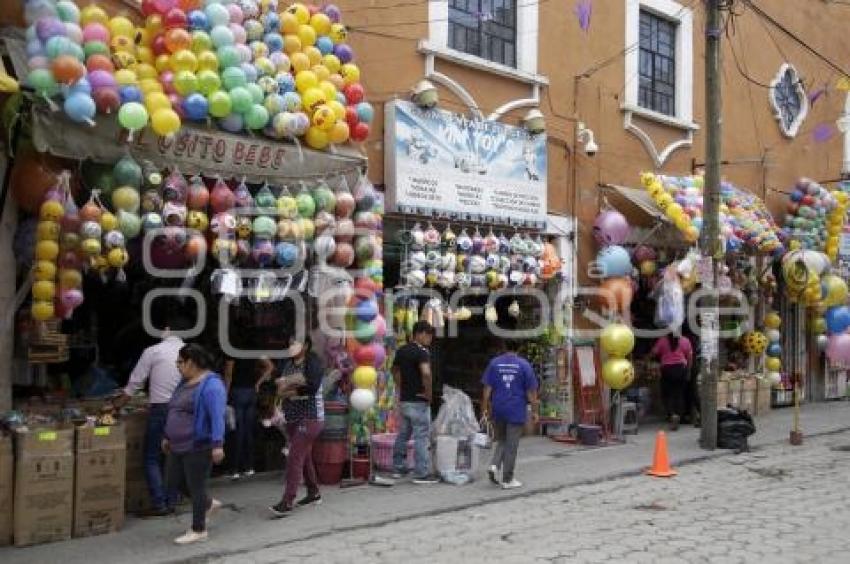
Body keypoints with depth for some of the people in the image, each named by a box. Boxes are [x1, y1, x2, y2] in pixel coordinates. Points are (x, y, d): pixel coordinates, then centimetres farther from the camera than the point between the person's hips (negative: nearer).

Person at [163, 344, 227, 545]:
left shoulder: (211, 385, -17)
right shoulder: (185, 383, 12)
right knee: (174, 480, 16)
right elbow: (174, 412, 21)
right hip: (179, 446, 10)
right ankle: (208, 503, 36)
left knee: (196, 487, 1)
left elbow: (217, 416, -24)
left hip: (198, 447, -9)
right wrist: (168, 437, 25)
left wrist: (217, 445, -30)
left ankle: (199, 530, 18)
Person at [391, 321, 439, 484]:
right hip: (419, 401, -8)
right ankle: (422, 474, 0)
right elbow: (426, 373, -33)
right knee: (422, 437, -3)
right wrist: (429, 393, -19)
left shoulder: (401, 351, 9)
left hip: (404, 400, 8)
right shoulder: (422, 352, -17)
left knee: (402, 434, 18)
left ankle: (398, 468, 27)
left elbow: (395, 371, 23)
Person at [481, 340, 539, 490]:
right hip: (516, 411, -3)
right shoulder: (524, 365, -4)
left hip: (498, 410, 3)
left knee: (500, 441, 19)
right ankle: (507, 480, 7)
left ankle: (494, 465, -3)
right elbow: (531, 391, -4)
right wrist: (534, 411, 3)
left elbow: (487, 389, 1)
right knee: (511, 445, 3)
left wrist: (485, 408, 7)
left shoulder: (494, 363, 3)